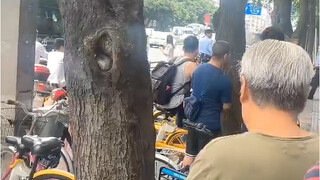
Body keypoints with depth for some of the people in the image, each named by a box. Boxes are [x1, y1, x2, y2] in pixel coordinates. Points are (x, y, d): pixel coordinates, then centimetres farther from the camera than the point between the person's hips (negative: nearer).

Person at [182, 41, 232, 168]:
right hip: (210, 124, -6)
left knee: (190, 154, 19)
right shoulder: (224, 79, -20)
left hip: (193, 119, 6)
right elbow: (226, 106, -12)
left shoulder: (199, 69, -1)